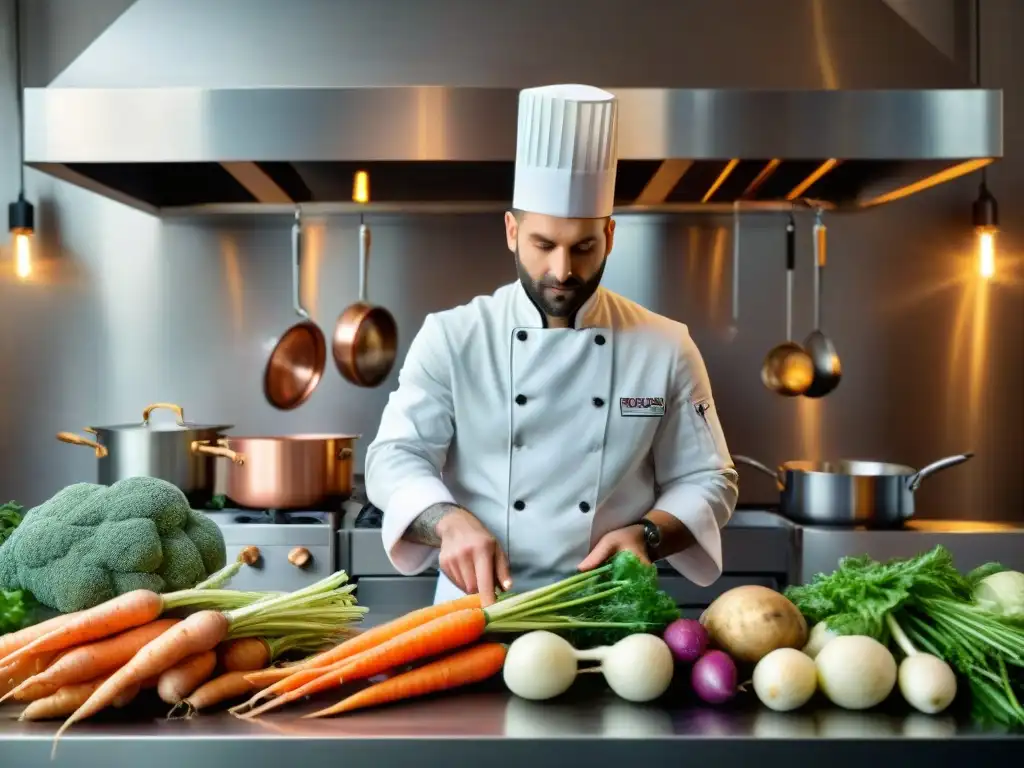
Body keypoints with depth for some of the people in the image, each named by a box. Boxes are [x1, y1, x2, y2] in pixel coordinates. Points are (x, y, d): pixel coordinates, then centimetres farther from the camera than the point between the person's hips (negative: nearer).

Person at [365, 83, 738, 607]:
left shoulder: (665, 348, 1)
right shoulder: (451, 337, -1)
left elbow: (707, 481, 6)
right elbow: (395, 457, -5)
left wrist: (646, 535, -12)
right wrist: (451, 521, -25)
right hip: (478, 609, 0)